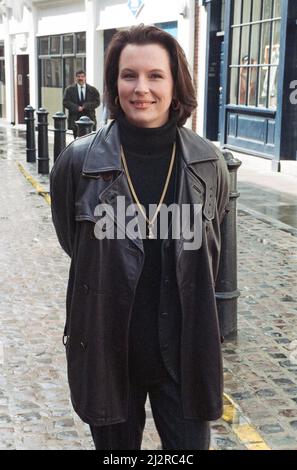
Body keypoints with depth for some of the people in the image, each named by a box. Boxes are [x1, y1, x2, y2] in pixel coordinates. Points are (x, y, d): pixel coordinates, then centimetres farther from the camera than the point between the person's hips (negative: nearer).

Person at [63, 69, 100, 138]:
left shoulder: (93, 90, 8)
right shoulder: (69, 89, 7)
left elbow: (97, 102, 0)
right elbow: (65, 102, -1)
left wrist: (85, 106, -13)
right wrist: (77, 108, -14)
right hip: (75, 119, 0)